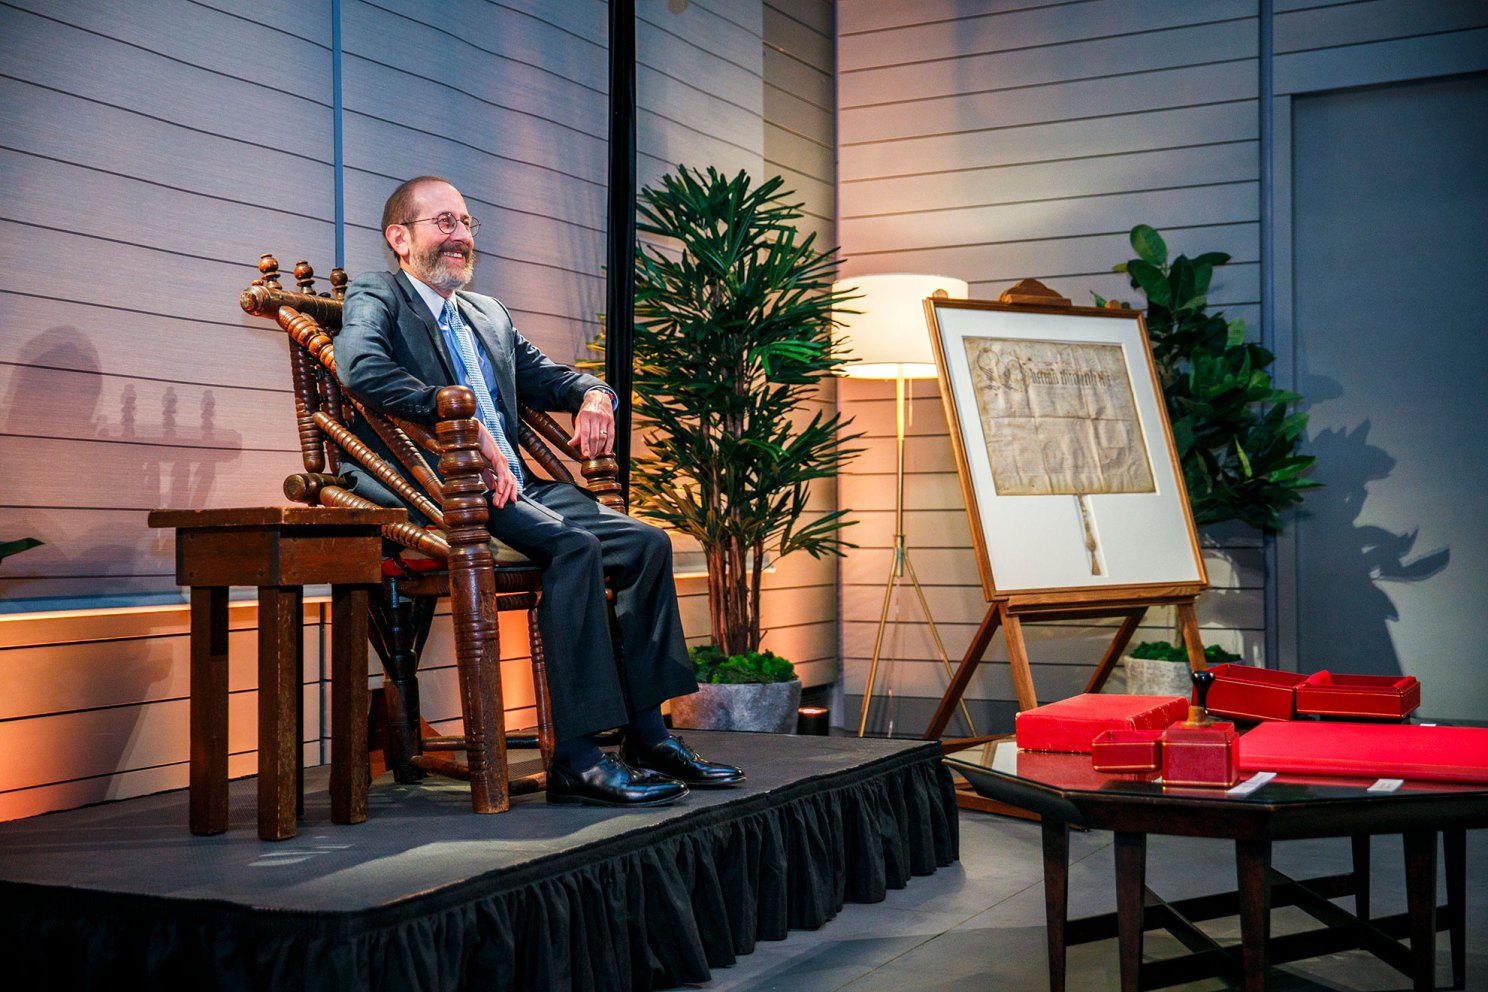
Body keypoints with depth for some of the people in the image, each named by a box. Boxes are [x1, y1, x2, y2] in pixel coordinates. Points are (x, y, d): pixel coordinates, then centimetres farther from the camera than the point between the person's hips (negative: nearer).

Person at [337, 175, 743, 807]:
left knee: (645, 542, -8)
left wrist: (593, 395, 8)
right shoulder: (375, 297, 4)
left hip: (514, 485, 8)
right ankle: (576, 761, -30)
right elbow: (361, 367, -18)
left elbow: (543, 376, 35)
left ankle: (647, 736, -4)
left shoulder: (488, 314, 28)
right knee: (574, 546, -30)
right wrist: (466, 424, -26)